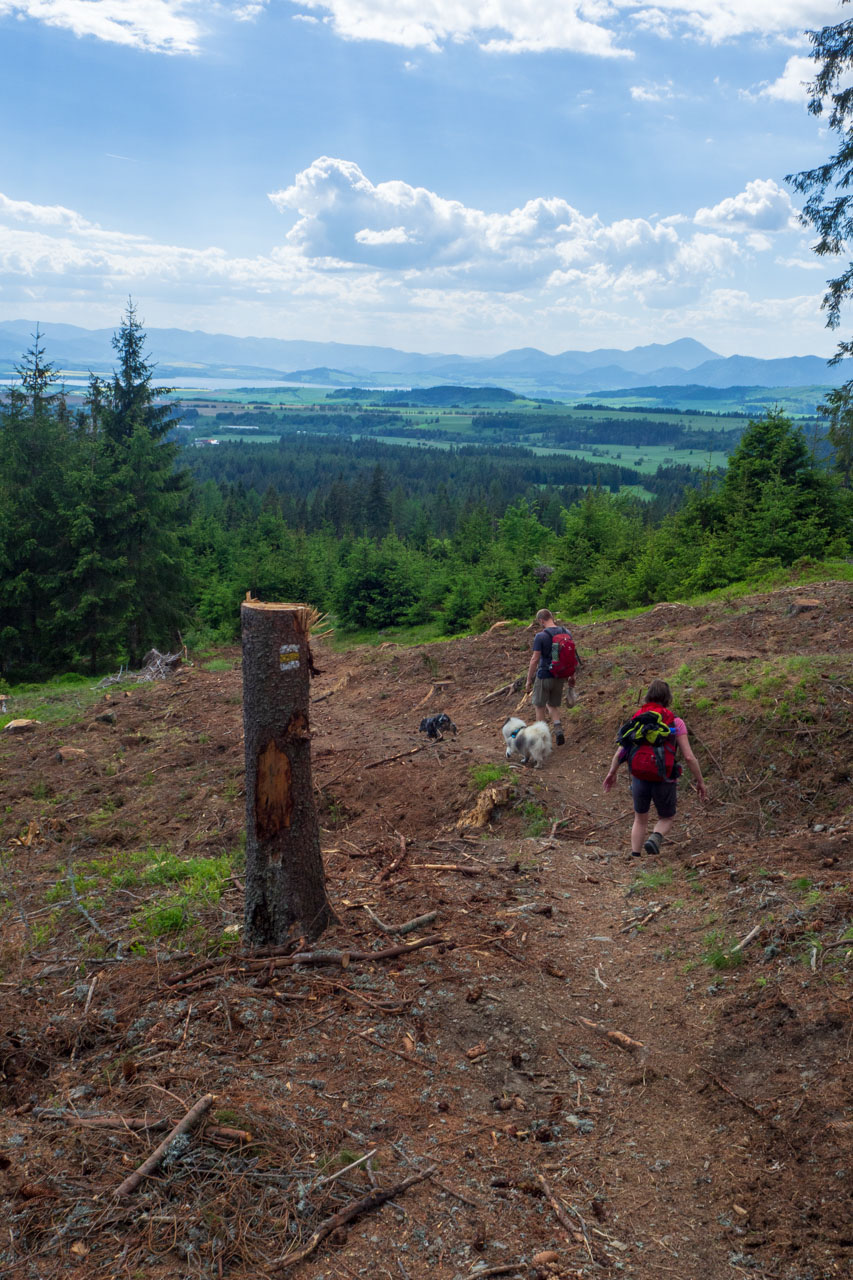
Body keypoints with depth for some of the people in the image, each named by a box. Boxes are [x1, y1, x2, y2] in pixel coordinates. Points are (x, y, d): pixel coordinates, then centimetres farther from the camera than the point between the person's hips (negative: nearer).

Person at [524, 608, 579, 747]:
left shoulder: (540, 636, -16)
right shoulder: (566, 633, 1)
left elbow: (534, 660, -16)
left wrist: (529, 681, -8)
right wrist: (572, 676, 17)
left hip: (544, 676, -5)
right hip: (560, 676, 5)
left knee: (539, 706, 12)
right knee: (553, 705, 20)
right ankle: (558, 729, -2)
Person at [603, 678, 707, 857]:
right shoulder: (675, 722, -7)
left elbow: (620, 751, 4)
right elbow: (689, 757, -11)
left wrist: (612, 773, 20)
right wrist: (700, 781, 1)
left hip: (639, 778, 3)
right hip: (664, 781, -2)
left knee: (640, 820, 26)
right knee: (667, 818, 22)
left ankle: (635, 858, 16)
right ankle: (655, 839, -9)